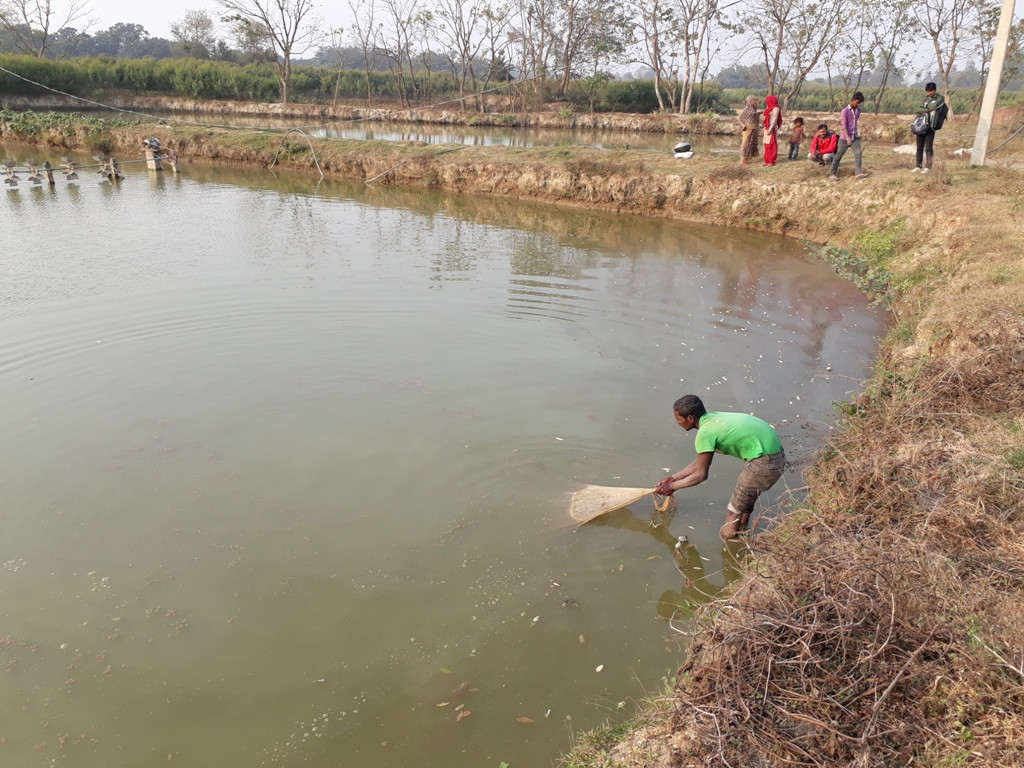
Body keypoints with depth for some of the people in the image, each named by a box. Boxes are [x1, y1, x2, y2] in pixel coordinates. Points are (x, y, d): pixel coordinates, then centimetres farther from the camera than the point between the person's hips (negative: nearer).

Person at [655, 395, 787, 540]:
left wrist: (672, 486, 4)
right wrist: (673, 478, 22)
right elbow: (700, 462, 19)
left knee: (734, 514, 5)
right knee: (745, 501, 27)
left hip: (765, 463, -9)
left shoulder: (705, 433, -17)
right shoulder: (713, 418, 10)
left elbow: (700, 475, -8)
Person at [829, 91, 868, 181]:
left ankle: (858, 173, -15)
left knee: (858, 153, -10)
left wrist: (858, 133, 20)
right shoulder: (845, 111, -13)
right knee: (839, 155, 4)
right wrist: (847, 138, -25)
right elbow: (843, 126, -18)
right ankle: (832, 174, 13)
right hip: (845, 138, -5)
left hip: (855, 137, 5)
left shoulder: (858, 110, 6)